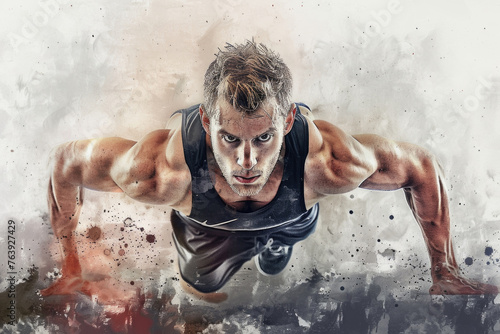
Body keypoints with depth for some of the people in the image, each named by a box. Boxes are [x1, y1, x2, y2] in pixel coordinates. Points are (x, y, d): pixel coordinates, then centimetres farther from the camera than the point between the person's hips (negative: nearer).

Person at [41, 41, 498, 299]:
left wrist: (445, 272, -19)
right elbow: (67, 161, -28)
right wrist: (70, 269, -22)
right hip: (208, 220, 0)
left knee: (275, 264, 31)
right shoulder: (163, 170, -48)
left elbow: (421, 167, -26)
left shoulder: (331, 162, -47)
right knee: (202, 283, 27)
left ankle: (273, 243, 66)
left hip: (291, 215, 1)